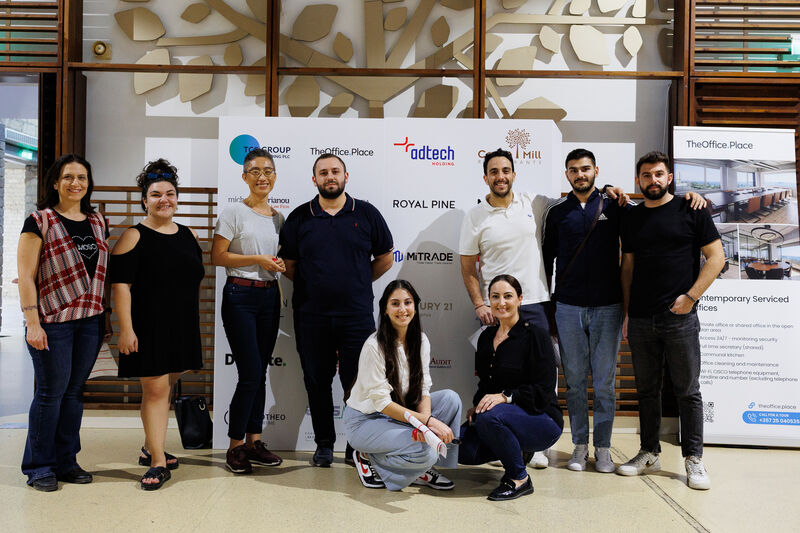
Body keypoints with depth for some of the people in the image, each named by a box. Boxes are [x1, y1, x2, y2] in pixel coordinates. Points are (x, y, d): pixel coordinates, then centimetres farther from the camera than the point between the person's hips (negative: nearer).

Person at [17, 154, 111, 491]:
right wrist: (32, 323, -14)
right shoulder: (39, 222, -3)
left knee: (75, 390, 10)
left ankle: (66, 461, 22)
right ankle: (38, 467, 15)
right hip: (53, 321, -5)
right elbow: (26, 276, -7)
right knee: (51, 391, 0)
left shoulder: (98, 222, 13)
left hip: (90, 320, 5)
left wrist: (106, 316, 14)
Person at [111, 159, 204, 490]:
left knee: (165, 387, 14)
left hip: (182, 326, 6)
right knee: (155, 389, -6)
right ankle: (158, 462, 1)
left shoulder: (188, 236, 12)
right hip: (148, 326, -6)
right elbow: (120, 285, -11)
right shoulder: (134, 237, -6)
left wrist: (194, 327, 17)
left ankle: (150, 448, 30)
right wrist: (126, 328, -18)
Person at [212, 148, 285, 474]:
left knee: (260, 374, 10)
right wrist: (256, 260, -15)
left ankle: (254, 441, 19)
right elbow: (217, 256, -9)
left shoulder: (278, 217, 13)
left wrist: (280, 264, 2)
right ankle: (235, 447, 5)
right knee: (250, 374, -8)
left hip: (269, 296, 6)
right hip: (241, 296, -6)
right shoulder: (234, 213, -4)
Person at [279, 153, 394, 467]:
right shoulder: (299, 218, 5)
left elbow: (385, 258, 11)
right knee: (317, 382, 8)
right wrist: (315, 287, 5)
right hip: (311, 317, 1)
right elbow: (288, 265, 10)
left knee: (356, 382, 2)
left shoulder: (367, 214, 4)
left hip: (357, 315, -1)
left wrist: (357, 285, 8)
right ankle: (324, 444, 22)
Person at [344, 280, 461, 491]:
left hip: (399, 415, 7)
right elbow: (381, 402, -22)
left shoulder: (421, 341, -1)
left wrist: (425, 419, -24)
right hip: (366, 420, -7)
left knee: (450, 398, -13)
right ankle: (368, 458, -1)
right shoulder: (374, 346, -22)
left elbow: (423, 389, -2)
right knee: (424, 451, -28)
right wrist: (428, 421, -28)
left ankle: (422, 469, -2)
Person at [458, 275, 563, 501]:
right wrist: (477, 405, -2)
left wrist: (505, 397, -27)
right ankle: (516, 451, 9)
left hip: (542, 420, -6)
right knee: (459, 447, -18)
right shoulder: (486, 337, 10)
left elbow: (544, 391, -15)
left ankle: (520, 479, -13)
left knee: (490, 416, -35)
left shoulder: (535, 336, -10)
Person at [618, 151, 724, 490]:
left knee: (688, 390, 3)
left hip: (680, 318, -4)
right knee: (647, 389, 11)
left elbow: (716, 256, -2)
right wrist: (626, 312, 9)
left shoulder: (690, 211, 1)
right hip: (641, 319, 4)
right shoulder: (632, 218, 12)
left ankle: (694, 459, 13)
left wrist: (691, 296, -11)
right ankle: (649, 454, 21)